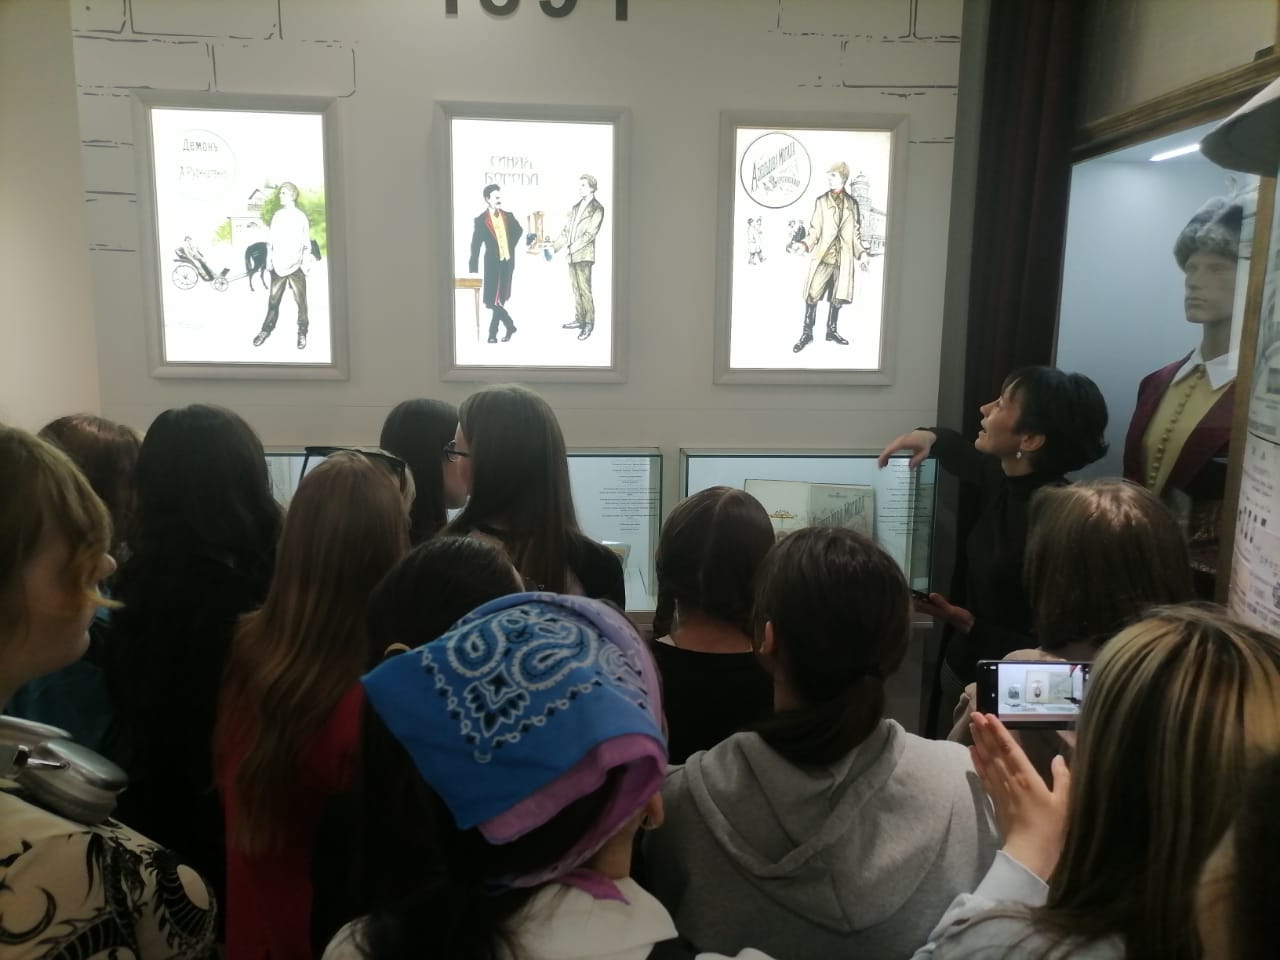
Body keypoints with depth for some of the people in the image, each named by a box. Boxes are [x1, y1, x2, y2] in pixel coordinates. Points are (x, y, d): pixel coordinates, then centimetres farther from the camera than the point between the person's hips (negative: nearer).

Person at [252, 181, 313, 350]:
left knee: (301, 301, 1)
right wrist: (269, 257, 5)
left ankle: (302, 333, 10)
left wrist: (306, 263, -4)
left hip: (296, 267, -3)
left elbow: (307, 244, 1)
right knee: (273, 300, 5)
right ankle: (266, 329, 15)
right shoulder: (276, 216, 8)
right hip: (278, 265, 3)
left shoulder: (301, 217, 0)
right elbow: (271, 239, 12)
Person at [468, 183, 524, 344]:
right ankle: (510, 326, 10)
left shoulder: (508, 216, 6)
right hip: (493, 263, -3)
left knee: (500, 299, 6)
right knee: (492, 299, -6)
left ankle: (493, 333, 14)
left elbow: (519, 230, 27)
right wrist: (473, 271, -10)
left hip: (508, 262, 3)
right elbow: (475, 247, -5)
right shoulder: (481, 220, -4)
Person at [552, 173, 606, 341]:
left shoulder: (597, 208, -3)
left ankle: (589, 323, -4)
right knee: (576, 289, 10)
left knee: (585, 289, -8)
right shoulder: (575, 207, 18)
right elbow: (566, 231, 18)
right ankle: (579, 319, 17)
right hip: (572, 254, 7)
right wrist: (554, 248, 7)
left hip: (584, 254, -7)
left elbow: (590, 233, -11)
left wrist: (571, 248, -16)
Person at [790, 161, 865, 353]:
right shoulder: (821, 201, 5)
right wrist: (805, 243, -15)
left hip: (843, 257, 2)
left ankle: (832, 331, 22)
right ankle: (807, 333, 0)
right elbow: (815, 230, 2)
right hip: (823, 256, -2)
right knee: (812, 295, -8)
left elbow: (855, 232, 14)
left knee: (838, 296, 8)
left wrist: (861, 253, 5)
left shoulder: (852, 204, 11)